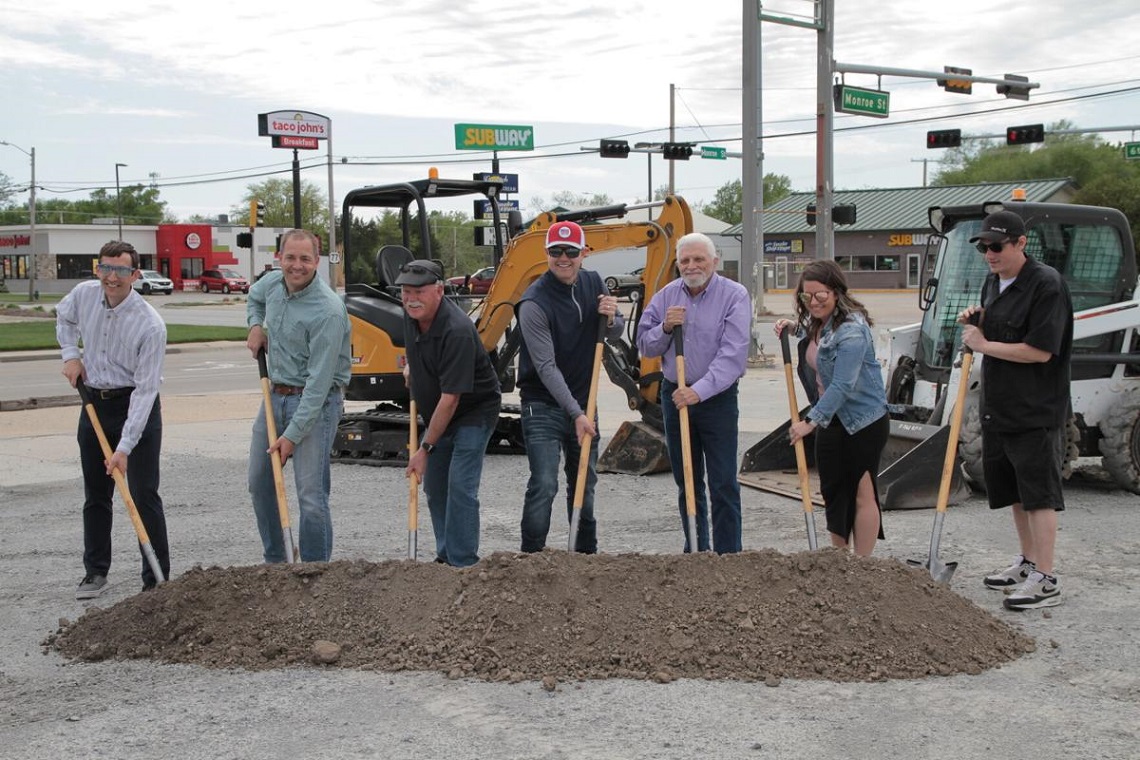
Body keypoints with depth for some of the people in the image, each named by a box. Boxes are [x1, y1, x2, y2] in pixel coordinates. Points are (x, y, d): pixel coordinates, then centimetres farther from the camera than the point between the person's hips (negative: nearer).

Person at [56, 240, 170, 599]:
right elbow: (64, 317, 21)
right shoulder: (84, 294, -6)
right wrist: (70, 354, 4)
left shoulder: (150, 324, -23)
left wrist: (125, 447, -27)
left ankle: (157, 580, -1)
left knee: (144, 495, -7)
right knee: (95, 496, 12)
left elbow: (145, 389, -24)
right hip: (94, 403, 5)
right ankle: (95, 573, 24)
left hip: (137, 406, -5)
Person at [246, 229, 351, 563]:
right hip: (275, 395, 8)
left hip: (316, 401, -8)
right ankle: (275, 561, 32)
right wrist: (256, 325, 7)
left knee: (311, 495, -10)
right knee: (260, 483, 16)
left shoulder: (328, 310, -23)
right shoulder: (273, 283, 1)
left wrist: (293, 435, -24)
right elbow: (254, 298, 30)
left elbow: (319, 380, -24)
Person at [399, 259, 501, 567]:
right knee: (434, 487, 11)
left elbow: (450, 399, -30)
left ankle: (463, 564, -9)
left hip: (473, 412, -9)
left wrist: (426, 448, -27)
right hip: (437, 414, 9)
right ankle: (445, 557, 24)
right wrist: (412, 368, 13)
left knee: (460, 487, -15)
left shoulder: (457, 331, -32)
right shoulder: (411, 315, -6)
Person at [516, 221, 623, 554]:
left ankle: (587, 552, 30)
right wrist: (576, 414, -24)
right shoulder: (534, 303, -20)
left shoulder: (593, 283, 1)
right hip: (543, 404, -6)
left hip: (582, 400, 7)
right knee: (544, 485, -14)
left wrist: (611, 318, -13)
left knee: (584, 482, 17)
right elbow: (546, 368, -21)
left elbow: (616, 333, 12)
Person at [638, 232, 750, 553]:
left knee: (723, 484, -3)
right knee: (687, 481, 13)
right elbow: (645, 346, 8)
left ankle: (728, 554, 2)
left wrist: (699, 391, -30)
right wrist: (665, 328, -13)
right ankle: (695, 551, 24)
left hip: (717, 397, -5)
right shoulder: (666, 296, 4)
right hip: (674, 395, 5)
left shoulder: (734, 296, -11)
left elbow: (733, 354, -21)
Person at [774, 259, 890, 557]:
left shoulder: (851, 330, -22)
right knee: (833, 491, 13)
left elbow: (842, 386, -27)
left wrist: (811, 421, -25)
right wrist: (794, 326, 14)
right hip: (829, 419, 9)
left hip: (863, 422, -9)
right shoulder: (815, 322, 7)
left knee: (862, 493, -2)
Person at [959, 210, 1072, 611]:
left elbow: (1040, 350, -23)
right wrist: (975, 320, 6)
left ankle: (1046, 580, 0)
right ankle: (1028, 563, 30)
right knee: (1014, 490, 17)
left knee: (1039, 493, -5)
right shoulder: (993, 283, 11)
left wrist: (984, 345, -14)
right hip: (998, 407, 9)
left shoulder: (1046, 285, -16)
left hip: (1035, 411, -9)